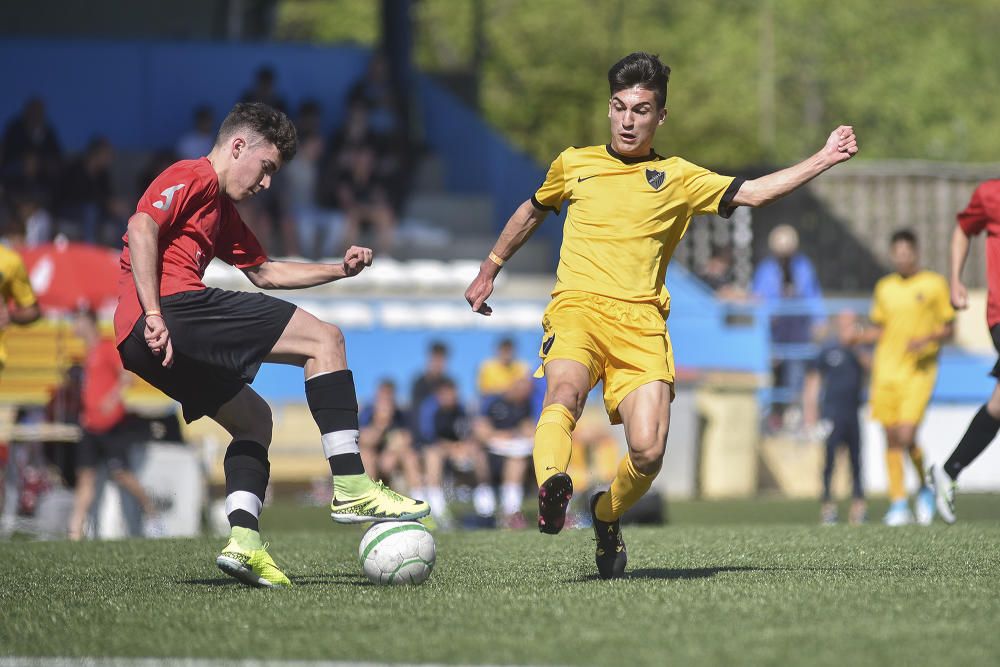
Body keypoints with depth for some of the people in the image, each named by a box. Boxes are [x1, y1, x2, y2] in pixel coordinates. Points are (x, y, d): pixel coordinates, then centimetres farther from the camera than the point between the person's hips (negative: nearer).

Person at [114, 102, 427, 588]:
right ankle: (351, 488, -14)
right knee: (324, 340, -7)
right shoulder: (193, 178, 2)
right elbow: (141, 227, -14)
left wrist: (339, 270, 30)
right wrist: (154, 315, -21)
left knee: (253, 418, 20)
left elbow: (263, 272, 40)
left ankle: (244, 542, -2)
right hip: (177, 304, -11)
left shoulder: (222, 210, 34)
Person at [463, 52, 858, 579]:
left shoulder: (679, 179, 16)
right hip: (576, 307, 0)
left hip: (640, 322, 0)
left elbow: (752, 193, 10)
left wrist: (824, 160, 2)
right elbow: (531, 212, 36)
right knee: (564, 393, -35)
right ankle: (551, 486, -60)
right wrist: (488, 272, 41)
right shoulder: (574, 163, 19)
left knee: (648, 452, -15)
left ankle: (607, 515, 16)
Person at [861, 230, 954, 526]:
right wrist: (856, 338, 1)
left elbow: (949, 329, 4)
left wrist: (928, 339, -15)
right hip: (886, 370, 4)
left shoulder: (934, 284, 2)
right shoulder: (884, 288, 13)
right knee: (891, 438, 1)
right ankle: (898, 504, 7)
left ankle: (925, 489, 10)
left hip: (919, 370, -4)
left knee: (906, 436, -15)